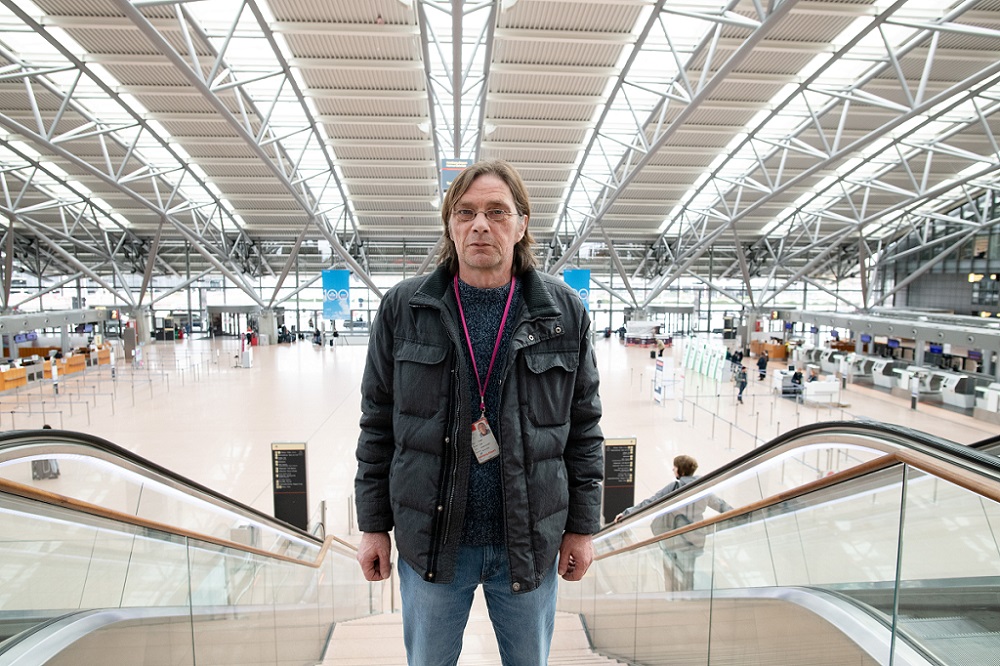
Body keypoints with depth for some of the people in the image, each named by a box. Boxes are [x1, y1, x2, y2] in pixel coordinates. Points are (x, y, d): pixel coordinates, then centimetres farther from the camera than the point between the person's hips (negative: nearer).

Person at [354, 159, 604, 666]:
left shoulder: (564, 311, -5)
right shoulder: (403, 307, -6)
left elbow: (583, 426, 1)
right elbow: (378, 424, -1)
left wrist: (582, 526, 2)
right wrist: (373, 524, 1)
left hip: (532, 542, 1)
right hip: (430, 541, 0)